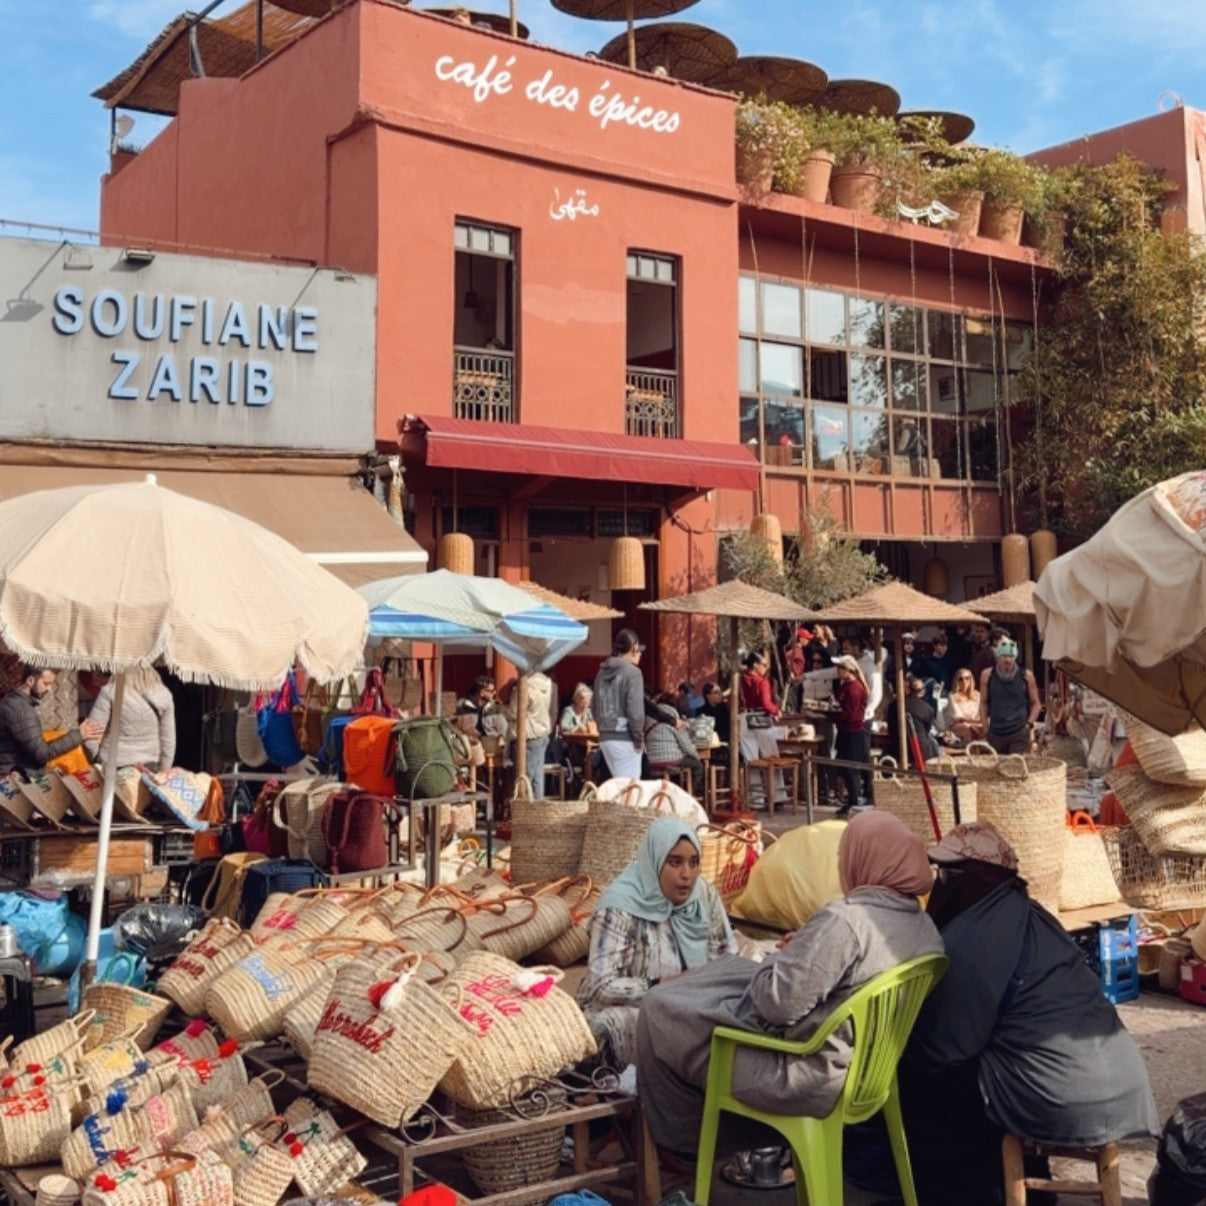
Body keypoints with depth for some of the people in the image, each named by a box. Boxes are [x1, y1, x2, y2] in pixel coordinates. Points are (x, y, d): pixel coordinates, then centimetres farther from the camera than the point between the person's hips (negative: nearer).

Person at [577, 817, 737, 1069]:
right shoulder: (622, 905, -21)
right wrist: (666, 985, -30)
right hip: (631, 1008, -5)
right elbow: (602, 987, -26)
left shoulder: (703, 893, -3)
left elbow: (727, 953, 4)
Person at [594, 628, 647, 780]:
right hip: (624, 739, -7)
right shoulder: (632, 672, -11)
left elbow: (596, 708, 14)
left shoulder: (602, 672, 10)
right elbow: (635, 711, -15)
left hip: (605, 738, 7)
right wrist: (639, 738, -5)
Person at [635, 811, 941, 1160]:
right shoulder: (925, 927, -1)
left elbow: (778, 1003, -25)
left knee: (661, 1007, 4)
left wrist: (781, 956, -5)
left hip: (807, 1080, -9)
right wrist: (804, 949, 5)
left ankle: (678, 1141, 24)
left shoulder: (844, 920, -27)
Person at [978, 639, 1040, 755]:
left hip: (1019, 733, -2)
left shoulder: (1026, 676, 0)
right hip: (995, 734, 2)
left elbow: (1035, 704, 9)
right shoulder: (987, 675, 3)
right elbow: (983, 703, 10)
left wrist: (1029, 724, -3)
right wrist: (985, 728, 4)